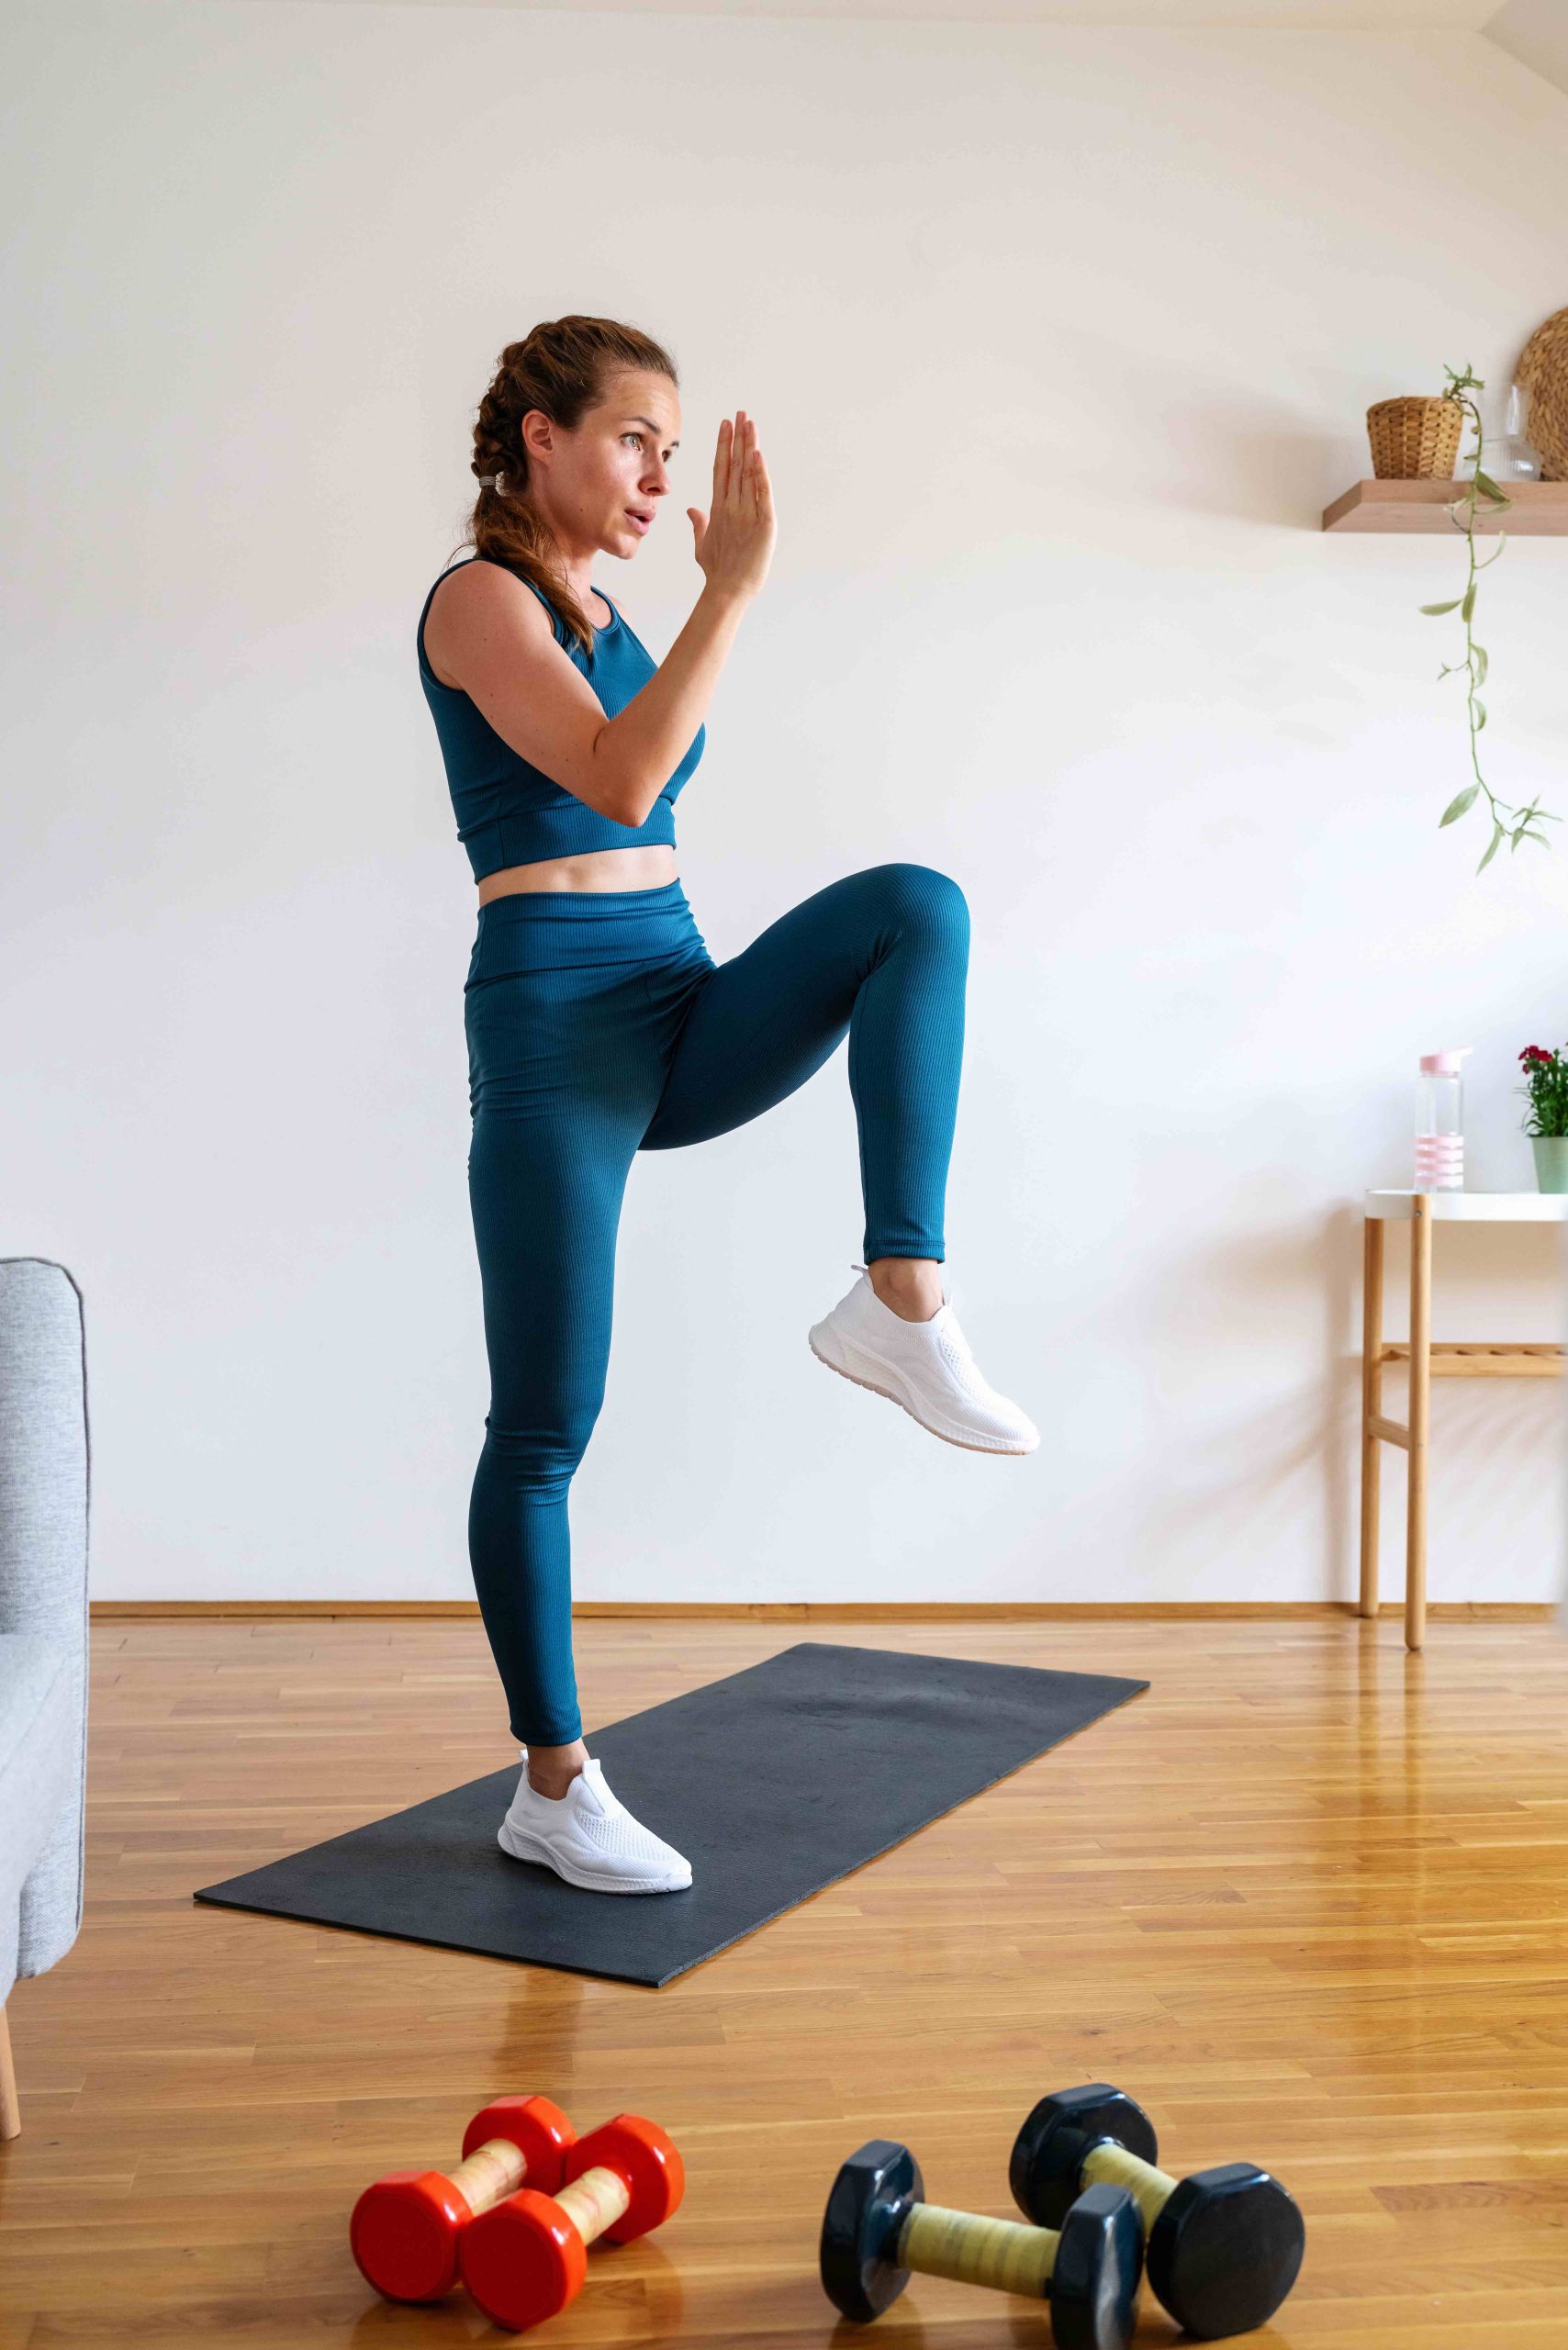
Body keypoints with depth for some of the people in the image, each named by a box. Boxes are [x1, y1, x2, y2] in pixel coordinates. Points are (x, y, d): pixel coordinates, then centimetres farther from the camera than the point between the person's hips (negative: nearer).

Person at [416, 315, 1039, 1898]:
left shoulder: (600, 614, 18)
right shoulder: (480, 596, -6)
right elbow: (617, 781, -20)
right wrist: (735, 583, -19)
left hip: (681, 1011, 7)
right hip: (555, 1021, -7)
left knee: (913, 905, -21)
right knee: (545, 1425, -1)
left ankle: (899, 1299, -22)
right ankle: (551, 1790, 12)